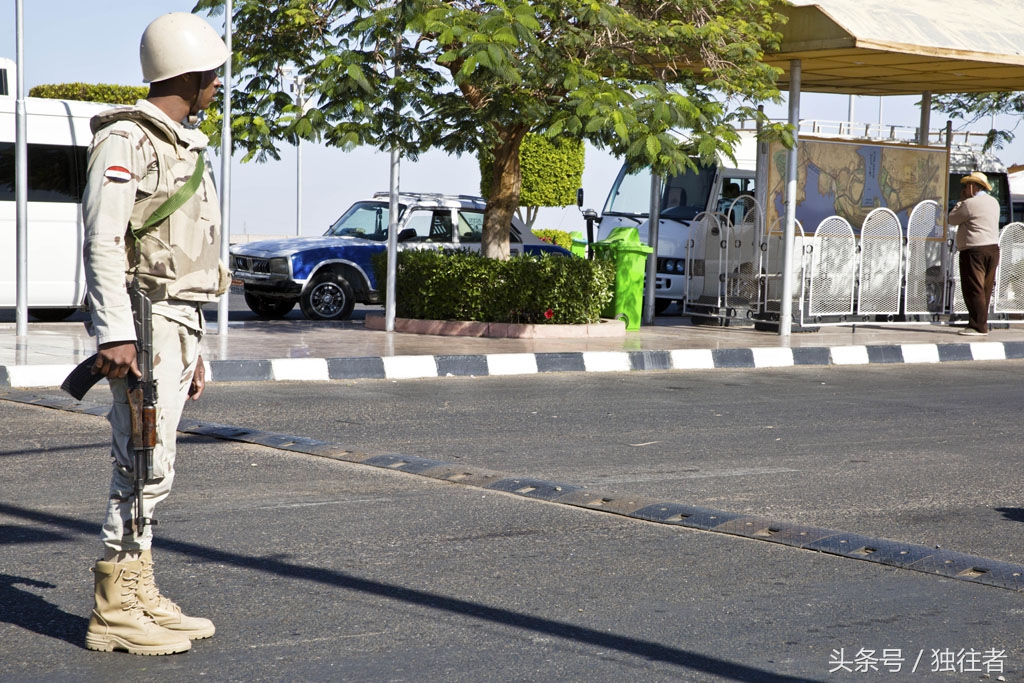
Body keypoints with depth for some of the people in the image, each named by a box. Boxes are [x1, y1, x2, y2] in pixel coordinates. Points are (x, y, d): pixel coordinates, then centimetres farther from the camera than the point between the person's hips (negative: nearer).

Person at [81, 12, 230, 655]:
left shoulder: (183, 148, 20)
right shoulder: (126, 138, -8)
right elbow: (102, 241, -17)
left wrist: (194, 348, 22)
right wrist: (115, 333, -25)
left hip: (178, 322, 9)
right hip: (143, 321, -9)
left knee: (150, 466, 10)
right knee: (145, 465, -10)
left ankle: (140, 597, 15)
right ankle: (114, 612, -6)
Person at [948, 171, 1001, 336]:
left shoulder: (970, 203, -12)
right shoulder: (993, 202, 14)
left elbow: (952, 220, -1)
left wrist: (961, 200, 7)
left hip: (974, 250, -8)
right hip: (993, 248, 9)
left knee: (974, 289, -7)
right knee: (985, 290, 11)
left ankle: (978, 326, -10)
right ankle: (981, 325, 14)